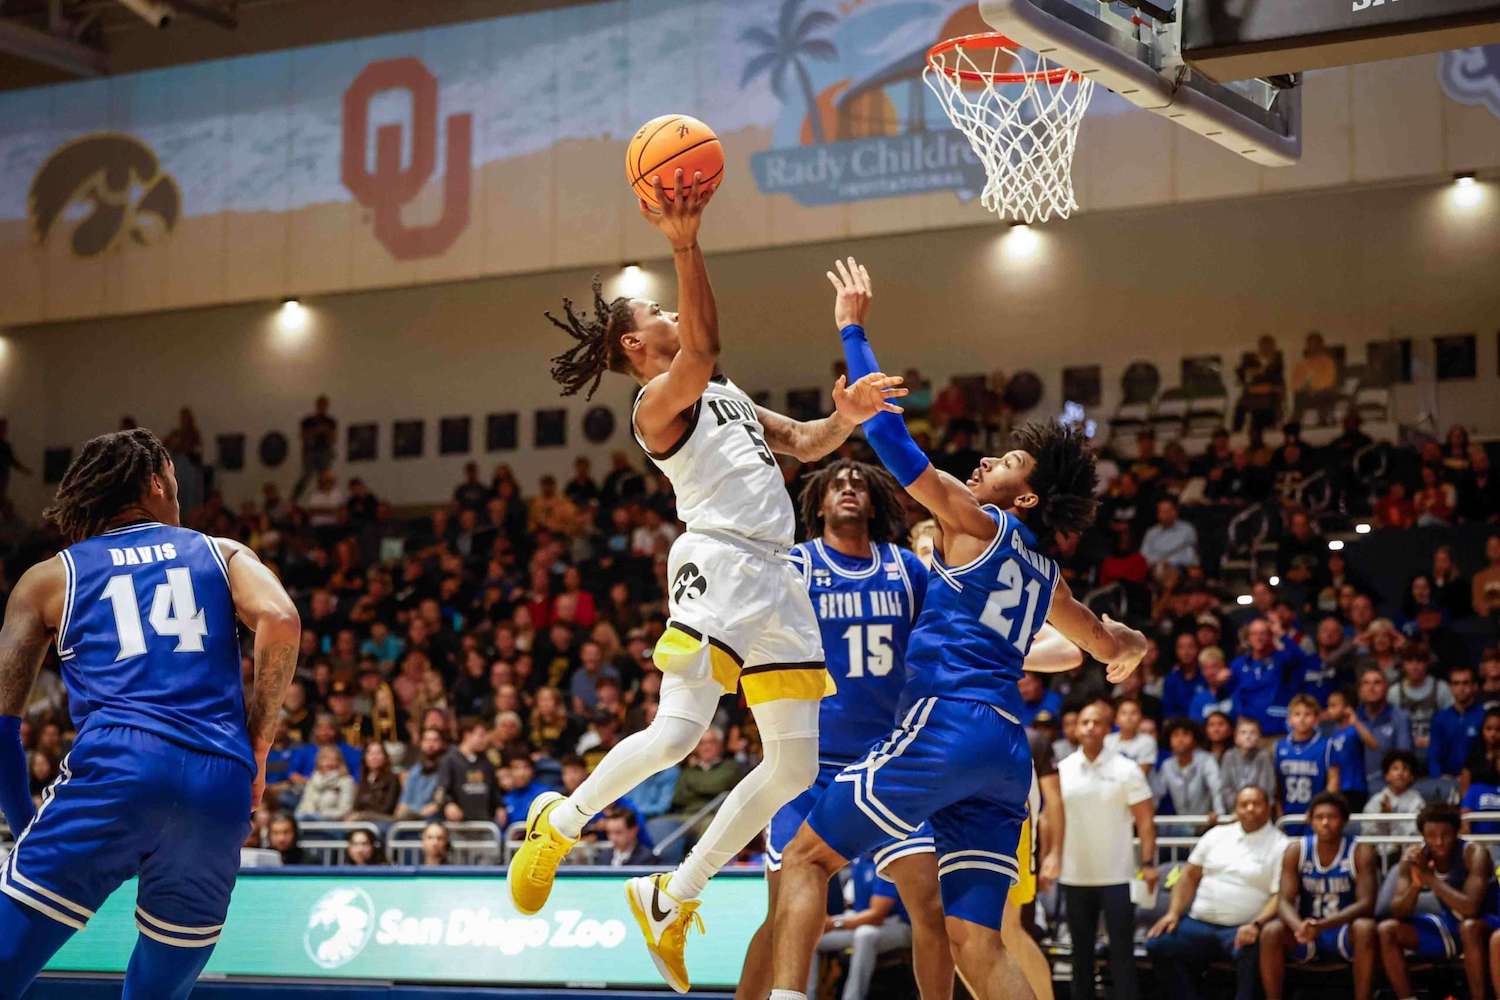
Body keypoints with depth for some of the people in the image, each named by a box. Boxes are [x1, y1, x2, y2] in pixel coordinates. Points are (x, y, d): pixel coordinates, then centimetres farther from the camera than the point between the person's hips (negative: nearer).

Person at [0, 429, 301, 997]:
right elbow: (280, 622, 2)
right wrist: (256, 749, 9)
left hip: (115, 766, -2)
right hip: (221, 787, 2)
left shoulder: (48, 578, 22)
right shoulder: (223, 554, 24)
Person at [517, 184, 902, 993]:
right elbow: (701, 351, -20)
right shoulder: (657, 401, 0)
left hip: (775, 577, 9)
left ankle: (669, 899, 11)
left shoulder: (729, 395, 27)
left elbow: (802, 444, 28)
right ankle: (559, 823, 1)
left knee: (794, 765, 4)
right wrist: (684, 245, -29)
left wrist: (844, 418, 5)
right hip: (717, 562, -8)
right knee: (676, 732, -24)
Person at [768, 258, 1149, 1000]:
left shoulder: (976, 523, 4)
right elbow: (1113, 645, 40)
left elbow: (889, 434, -2)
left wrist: (852, 331, 6)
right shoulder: (1044, 577, 24)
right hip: (1007, 749, 8)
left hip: (948, 726, -8)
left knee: (806, 856, -1)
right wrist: (1129, 648, 64)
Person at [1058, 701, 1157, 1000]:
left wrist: (1148, 863, -14)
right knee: (1081, 949, 11)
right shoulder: (1062, 770, 5)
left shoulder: (1126, 770, -4)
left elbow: (1145, 820, -5)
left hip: (1117, 876, -3)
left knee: (1122, 949, -1)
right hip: (1075, 876, 3)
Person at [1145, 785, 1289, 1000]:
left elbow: (1281, 895, -6)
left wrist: (1257, 925, -23)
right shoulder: (1217, 835, 16)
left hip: (1242, 929, -4)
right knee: (1157, 945, -18)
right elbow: (1190, 876, 16)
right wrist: (1173, 913, 2)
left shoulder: (1280, 846, 2)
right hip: (1198, 924, 4)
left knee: (1251, 951, -37)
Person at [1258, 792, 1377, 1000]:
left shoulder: (1361, 853, -11)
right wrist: (1299, 926, -36)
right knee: (1271, 932, -27)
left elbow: (1366, 904, -21)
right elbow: (1284, 902, -11)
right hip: (1306, 931, 2)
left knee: (1365, 928, -35)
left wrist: (1322, 925, -37)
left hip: (1345, 931, -2)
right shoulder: (1296, 850, -5)